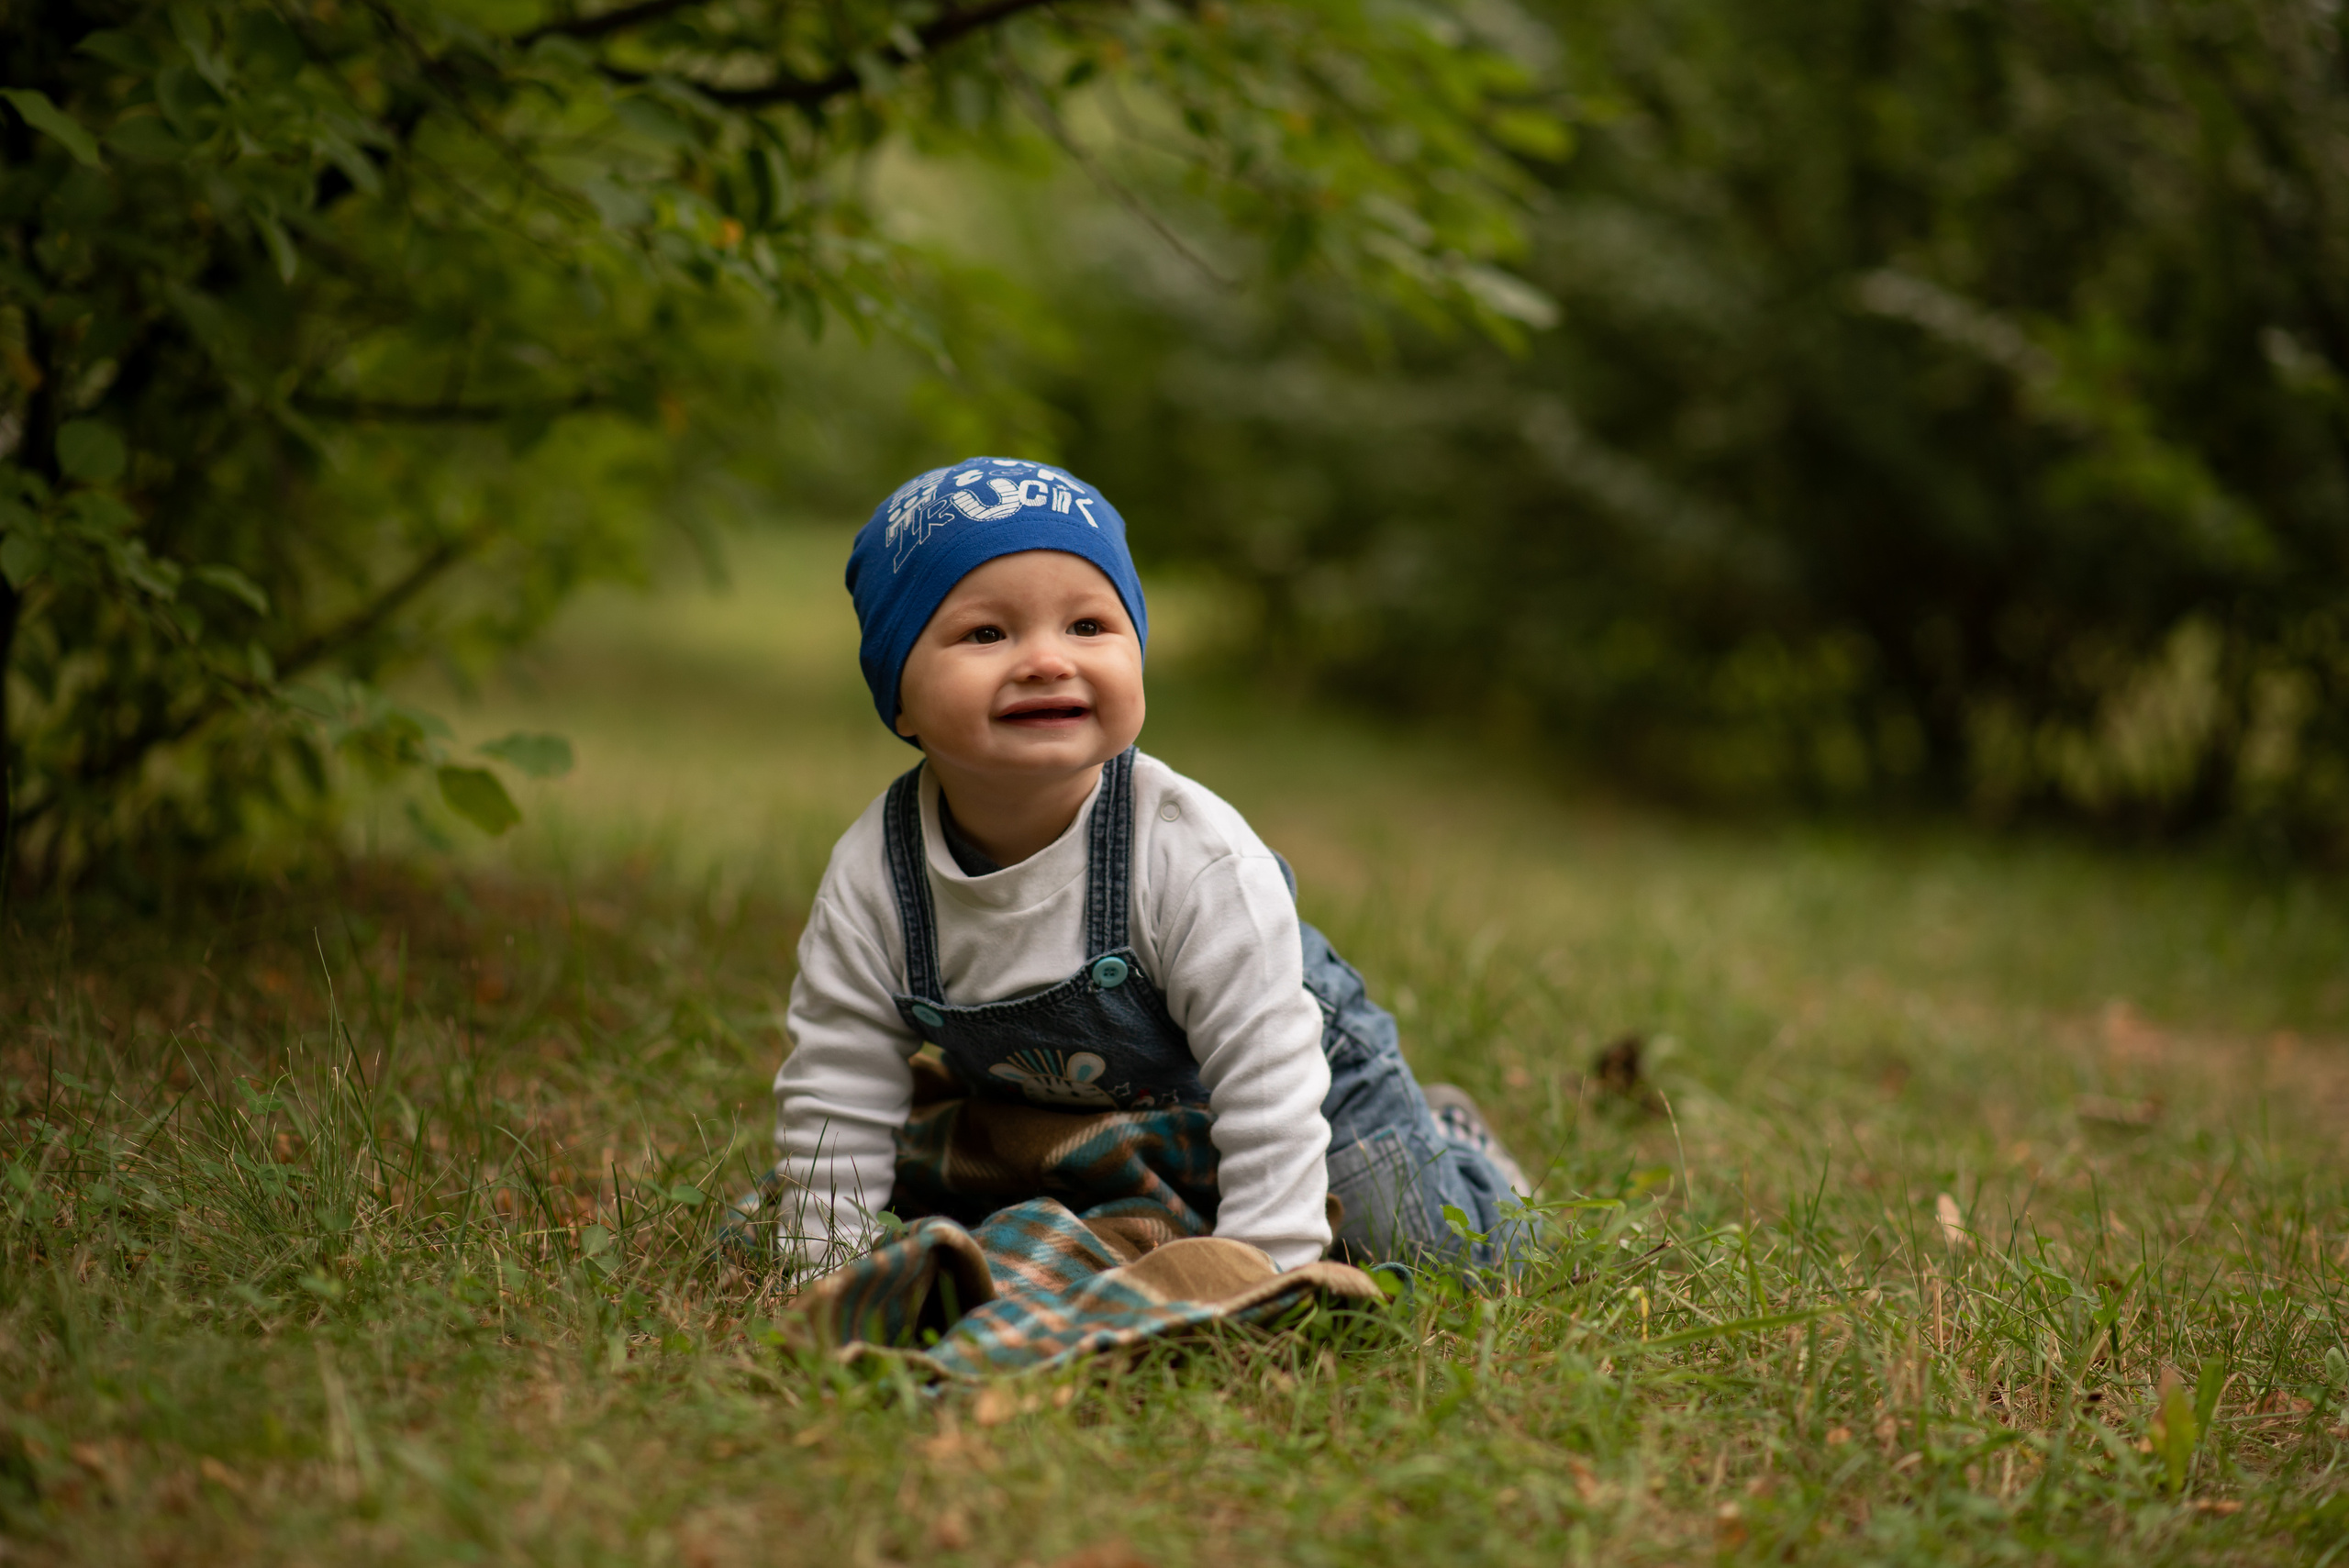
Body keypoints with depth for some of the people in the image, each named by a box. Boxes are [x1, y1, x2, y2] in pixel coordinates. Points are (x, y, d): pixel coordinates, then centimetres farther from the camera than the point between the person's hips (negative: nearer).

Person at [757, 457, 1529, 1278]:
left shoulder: (1198, 860, -38)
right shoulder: (870, 881, -28)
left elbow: (1268, 1085, -34)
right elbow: (836, 1102, -18)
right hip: (1033, 1113, 3)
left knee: (1448, 1245, -7)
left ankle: (1448, 1139, 28)